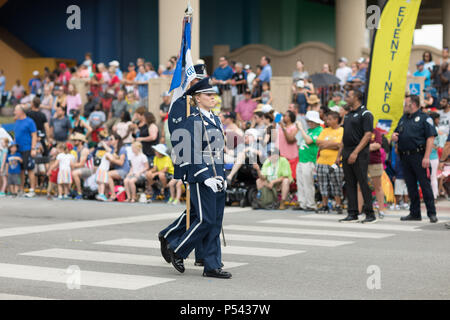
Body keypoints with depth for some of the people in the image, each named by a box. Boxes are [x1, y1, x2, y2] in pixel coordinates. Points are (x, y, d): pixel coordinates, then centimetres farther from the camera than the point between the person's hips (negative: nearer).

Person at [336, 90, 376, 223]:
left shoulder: (365, 113, -7)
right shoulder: (348, 115, 19)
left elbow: (368, 135, -15)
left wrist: (355, 152, -21)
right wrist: (339, 155, 15)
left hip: (359, 153, -8)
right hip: (347, 153, 8)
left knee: (363, 182, -8)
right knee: (350, 184, 6)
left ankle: (370, 214, -3)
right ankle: (352, 214, 10)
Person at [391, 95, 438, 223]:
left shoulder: (424, 118, -4)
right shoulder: (403, 119, 18)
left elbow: (431, 138, -11)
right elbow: (396, 133, 30)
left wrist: (426, 157, -19)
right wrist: (393, 136, 3)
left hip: (418, 156, -7)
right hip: (405, 157, 7)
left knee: (425, 185, -6)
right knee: (411, 186, 9)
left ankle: (432, 213, -1)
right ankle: (415, 213, 16)